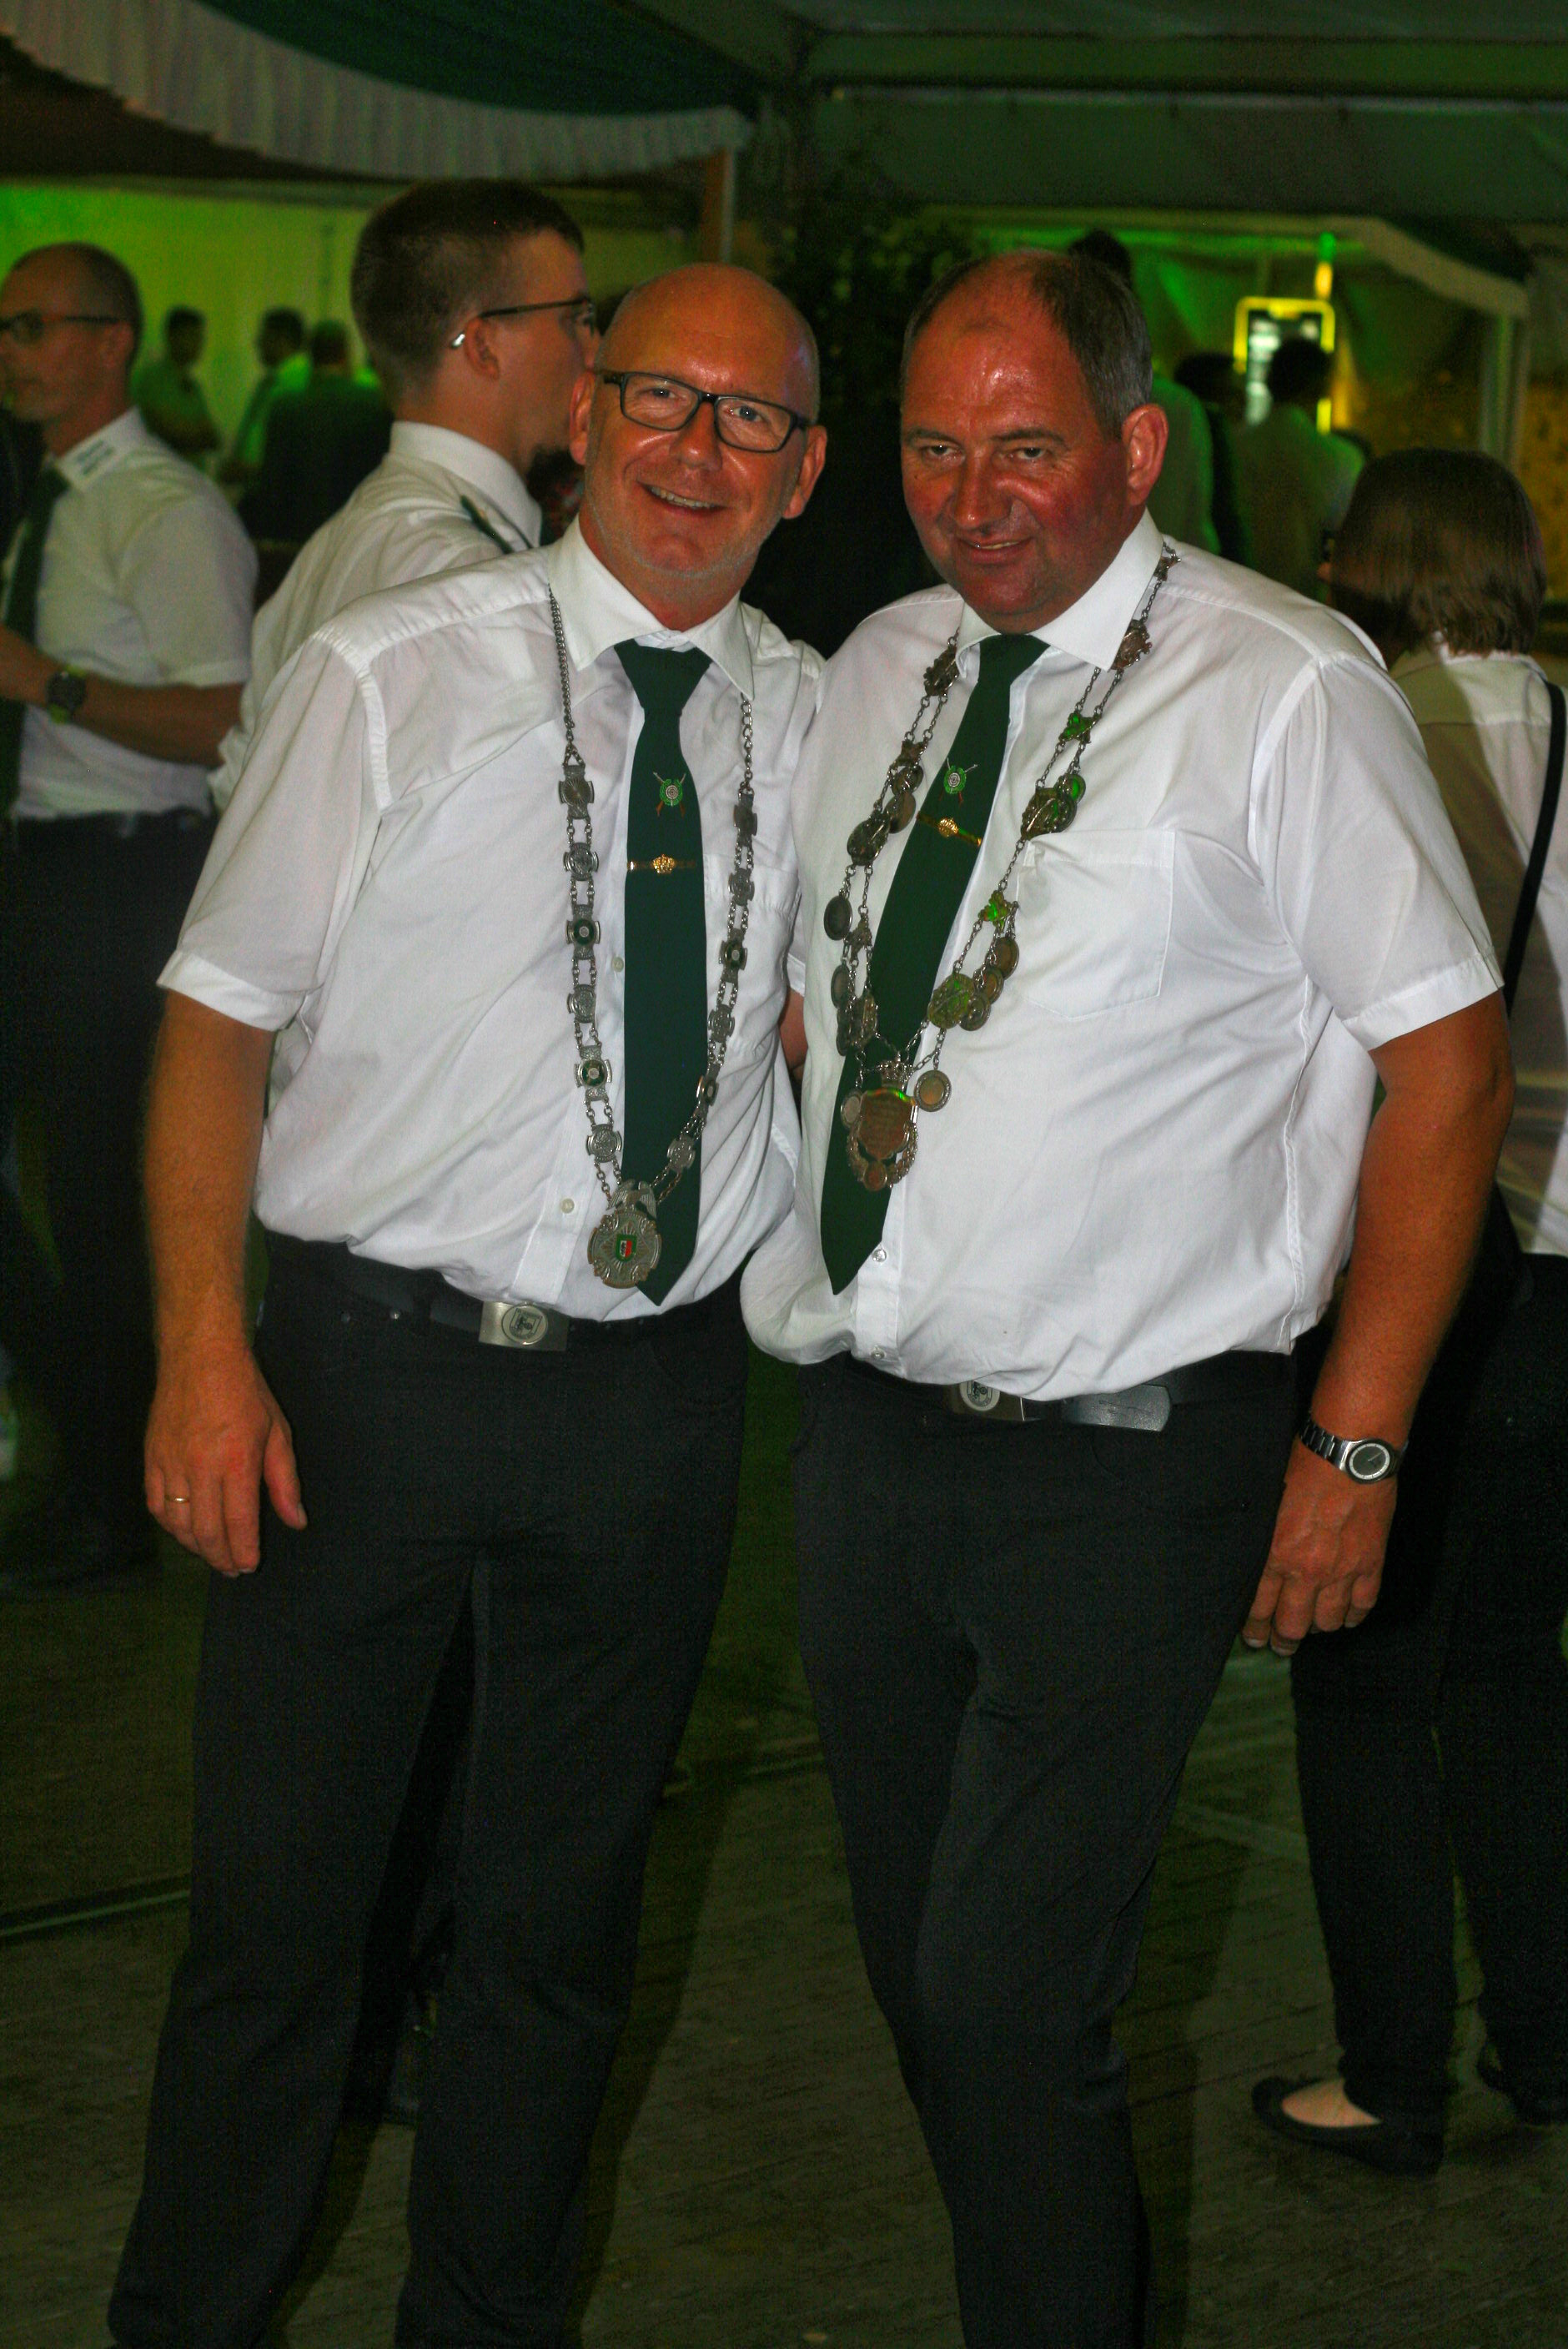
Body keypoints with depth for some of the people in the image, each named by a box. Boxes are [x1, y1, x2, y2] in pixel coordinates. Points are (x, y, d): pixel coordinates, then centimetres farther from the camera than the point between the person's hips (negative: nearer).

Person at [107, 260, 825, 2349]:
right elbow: (222, 1011, -7)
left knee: (559, 1933, 15)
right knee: (278, 1914, 3)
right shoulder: (396, 675, -5)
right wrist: (204, 1348, -16)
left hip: (657, 1389, 3)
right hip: (373, 1368, -3)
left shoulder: (815, 725, 6)